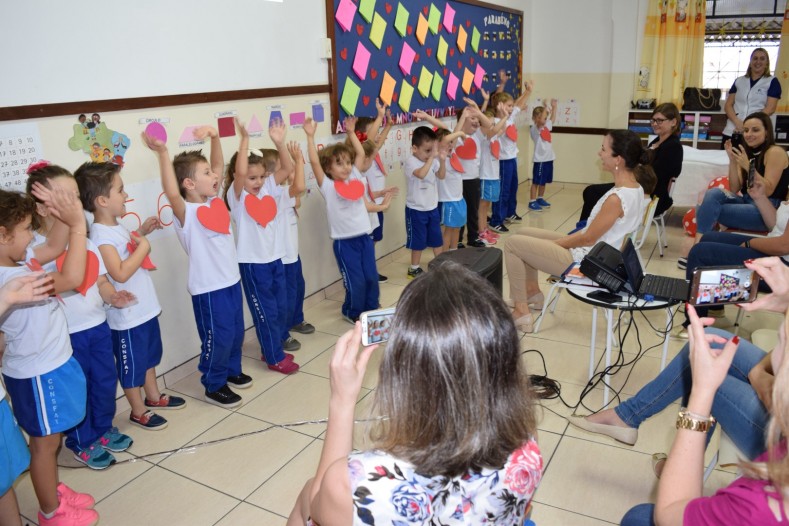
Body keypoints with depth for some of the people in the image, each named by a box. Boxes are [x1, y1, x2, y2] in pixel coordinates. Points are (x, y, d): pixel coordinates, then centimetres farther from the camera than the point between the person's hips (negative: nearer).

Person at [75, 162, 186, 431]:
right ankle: (138, 411, 26)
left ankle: (154, 396, 43)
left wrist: (142, 232, 10)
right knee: (131, 363, 9)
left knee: (150, 354, 24)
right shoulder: (101, 235, -23)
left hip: (145, 308, 9)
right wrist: (143, 247, -23)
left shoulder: (118, 226, 5)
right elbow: (121, 273, -31)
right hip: (127, 315, -9)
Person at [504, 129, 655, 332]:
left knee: (512, 244, -4)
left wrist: (555, 243, -5)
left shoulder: (617, 198, -29)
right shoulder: (635, 187, 0)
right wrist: (561, 240, 7)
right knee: (523, 233, 17)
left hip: (584, 261, -10)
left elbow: (588, 239, -21)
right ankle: (533, 292, 26)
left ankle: (521, 312, 4)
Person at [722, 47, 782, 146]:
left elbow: (770, 108, -5)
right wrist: (737, 122, -10)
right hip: (732, 131, 3)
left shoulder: (772, 82, 5)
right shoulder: (739, 81, 14)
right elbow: (728, 105, 8)